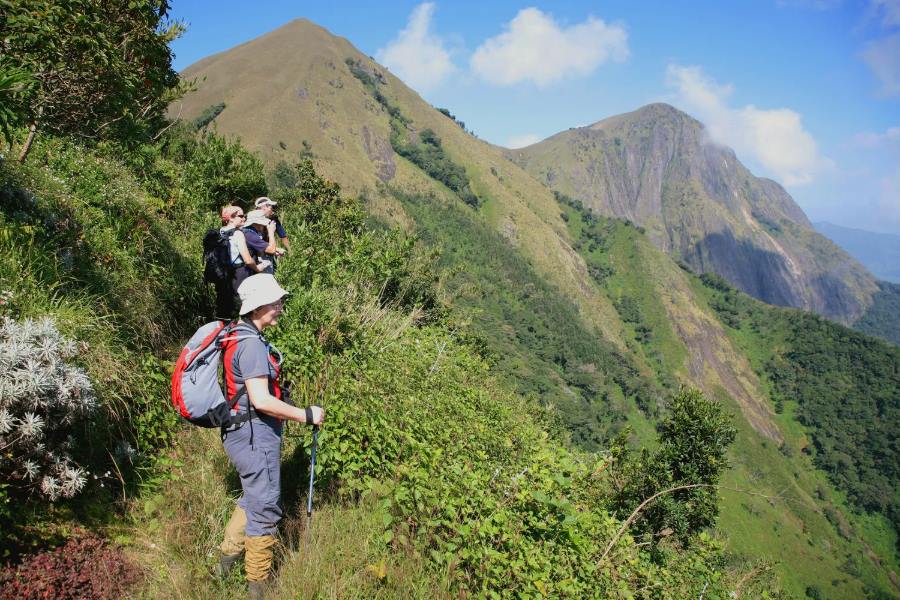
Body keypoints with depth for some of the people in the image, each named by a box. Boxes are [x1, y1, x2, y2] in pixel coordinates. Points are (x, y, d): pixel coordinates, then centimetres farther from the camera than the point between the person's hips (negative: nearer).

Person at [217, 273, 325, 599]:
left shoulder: (239, 336, 10)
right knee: (264, 509, 4)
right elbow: (261, 400, -27)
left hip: (242, 432, 10)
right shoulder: (252, 344, -21)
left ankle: (226, 561, 36)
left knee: (253, 500, 25)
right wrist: (306, 415, -18)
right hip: (256, 435, -10)